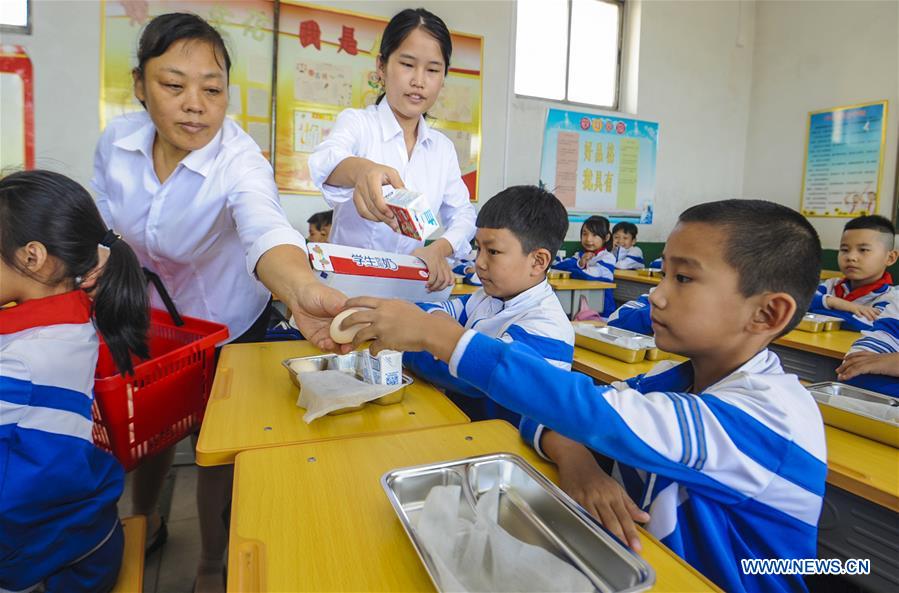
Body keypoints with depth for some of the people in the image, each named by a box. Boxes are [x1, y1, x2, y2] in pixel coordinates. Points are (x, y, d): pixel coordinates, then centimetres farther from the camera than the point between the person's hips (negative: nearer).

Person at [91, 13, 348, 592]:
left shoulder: (238, 160, -31)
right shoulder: (117, 139, -15)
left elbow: (263, 225, -54)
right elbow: (104, 218, 4)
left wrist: (302, 288, -74)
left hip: (226, 326, -4)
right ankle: (145, 524, 56)